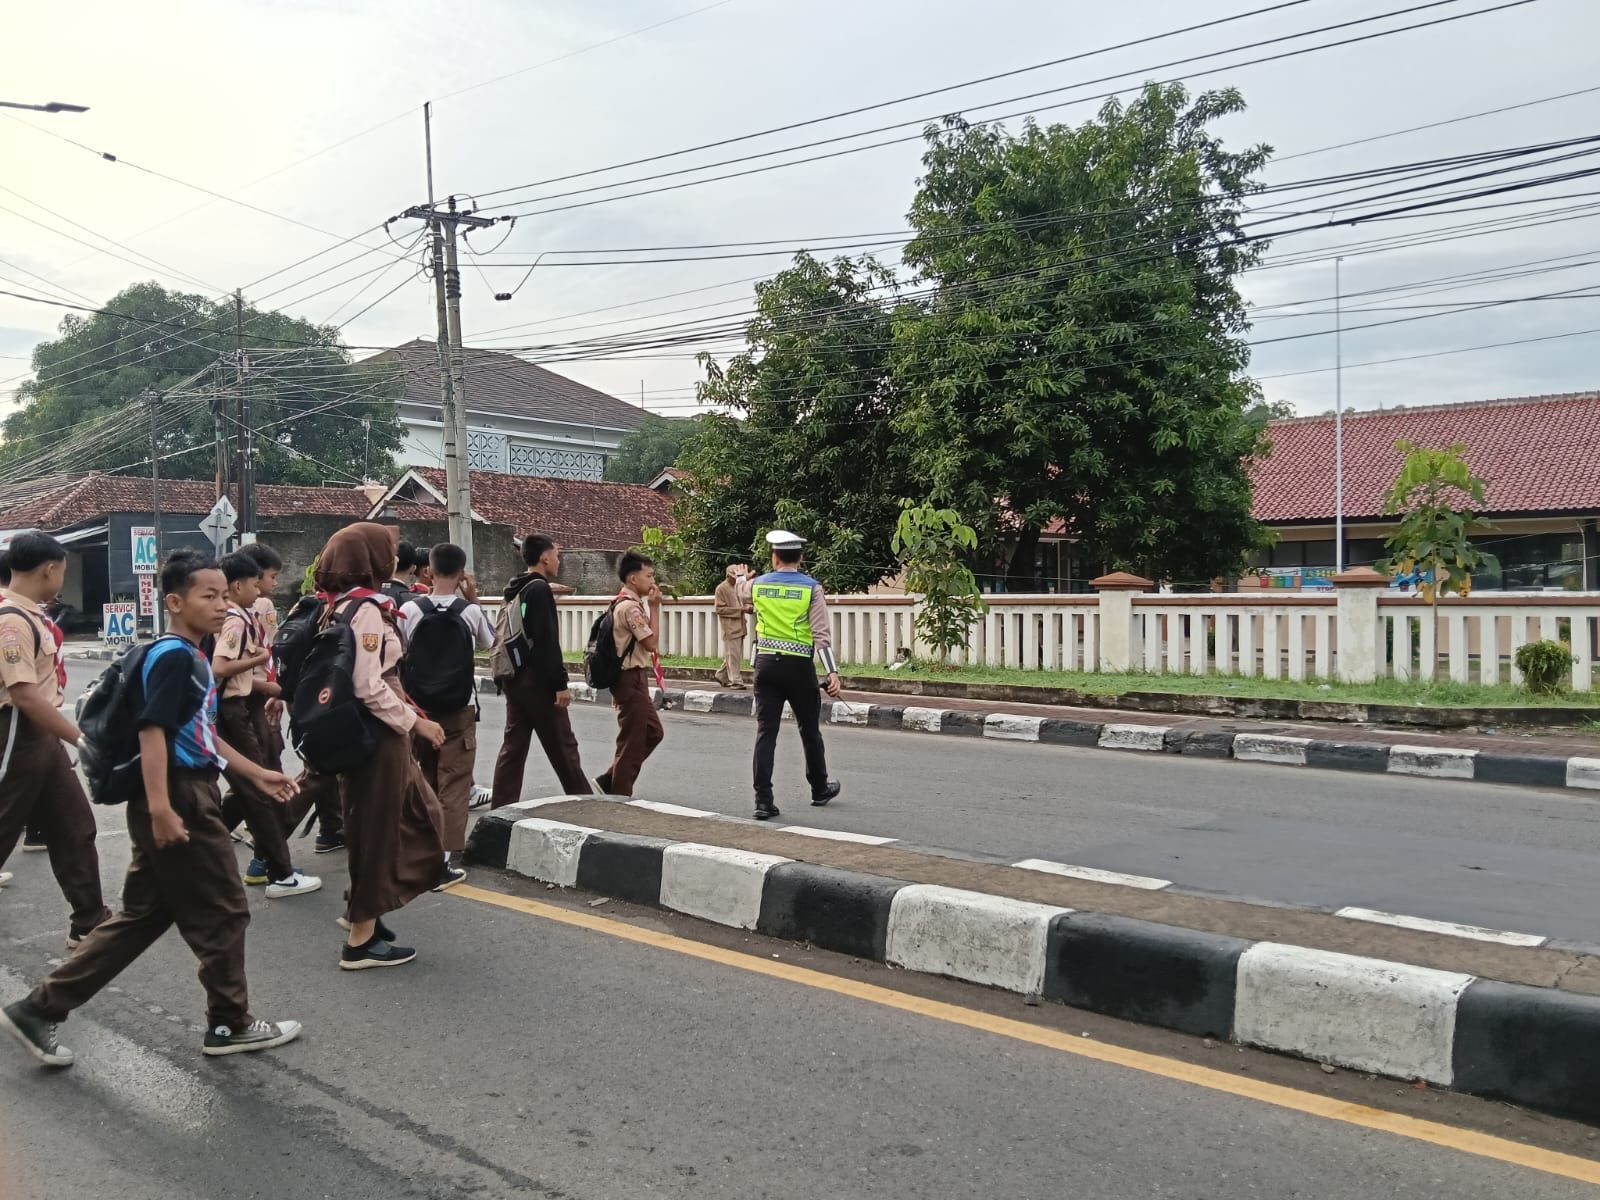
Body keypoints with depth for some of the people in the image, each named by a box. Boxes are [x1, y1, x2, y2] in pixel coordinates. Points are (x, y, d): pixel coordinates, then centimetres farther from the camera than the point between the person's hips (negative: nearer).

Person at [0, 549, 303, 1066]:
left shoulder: (193, 658, 14)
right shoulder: (172, 657, -16)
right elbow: (153, 732, -25)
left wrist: (257, 774, 23)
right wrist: (159, 807, -30)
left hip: (190, 797, 10)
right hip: (180, 801, -10)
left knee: (142, 916, 15)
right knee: (222, 912, 3)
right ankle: (230, 1024, 19)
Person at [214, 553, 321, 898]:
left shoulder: (227, 618, 12)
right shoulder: (237, 621, -16)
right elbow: (218, 669, -28)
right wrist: (257, 659, -16)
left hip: (230, 709, 10)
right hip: (231, 711, -10)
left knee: (247, 790, 18)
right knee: (260, 791, -3)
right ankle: (281, 875, 3)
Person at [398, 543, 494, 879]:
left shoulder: (410, 609, -6)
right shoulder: (470, 612, -7)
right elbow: (489, 641, 12)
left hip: (420, 707, 2)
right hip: (460, 709, -2)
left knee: (427, 780, 19)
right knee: (454, 784, -1)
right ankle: (446, 860, -7)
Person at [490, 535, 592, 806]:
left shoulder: (516, 590, 13)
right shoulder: (539, 589, -13)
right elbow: (547, 641, -20)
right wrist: (560, 684, -19)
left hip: (514, 679, 8)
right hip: (537, 681, -8)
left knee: (513, 746, 8)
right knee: (563, 747, 2)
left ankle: (502, 808, 8)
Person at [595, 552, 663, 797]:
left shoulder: (627, 604, 14)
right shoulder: (631, 607, -18)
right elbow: (651, 642, -18)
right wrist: (654, 608, -14)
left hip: (635, 679, 10)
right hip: (632, 679, -10)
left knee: (653, 732, 16)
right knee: (632, 742, -2)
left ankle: (609, 782, 19)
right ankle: (619, 798, 8)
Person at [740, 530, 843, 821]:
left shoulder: (757, 585, 3)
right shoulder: (812, 588, -7)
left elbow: (739, 589, 29)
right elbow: (821, 633, -14)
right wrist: (832, 672, -14)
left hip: (766, 664, 2)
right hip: (798, 666, -2)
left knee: (765, 732, 2)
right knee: (809, 729, 15)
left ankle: (763, 801, -4)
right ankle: (820, 789, 33)